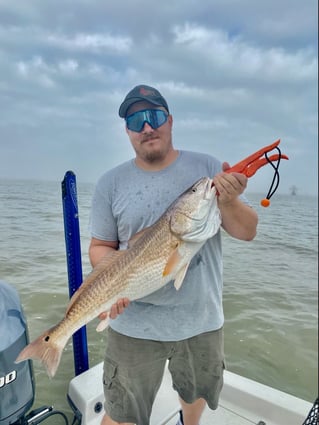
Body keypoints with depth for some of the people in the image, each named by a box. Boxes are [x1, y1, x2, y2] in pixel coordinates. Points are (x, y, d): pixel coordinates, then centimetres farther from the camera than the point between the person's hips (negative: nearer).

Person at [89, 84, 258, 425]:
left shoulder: (208, 168, -6)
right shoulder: (111, 183, -4)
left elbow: (247, 232, -4)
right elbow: (101, 246, 2)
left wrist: (228, 202, -24)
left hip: (201, 319, 2)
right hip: (134, 324, -1)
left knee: (198, 393, 28)